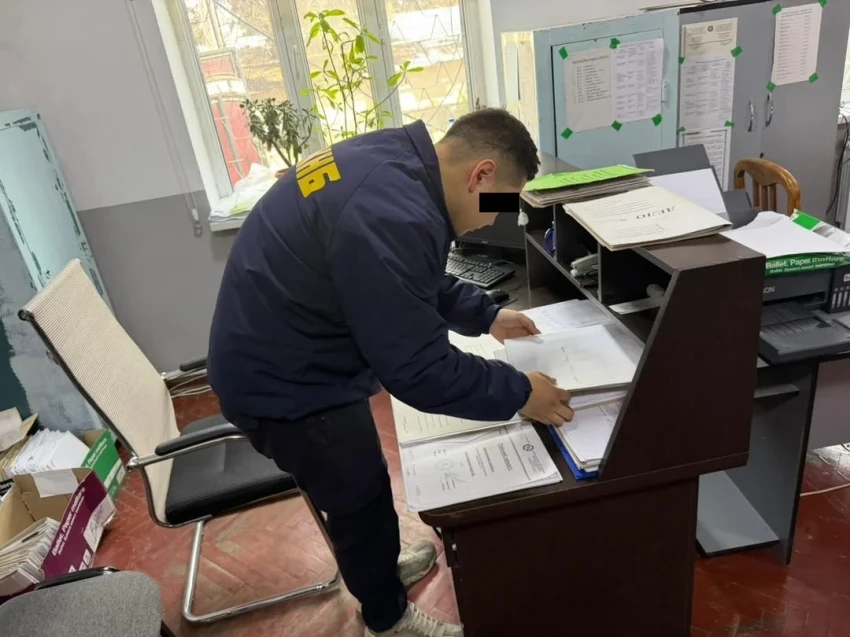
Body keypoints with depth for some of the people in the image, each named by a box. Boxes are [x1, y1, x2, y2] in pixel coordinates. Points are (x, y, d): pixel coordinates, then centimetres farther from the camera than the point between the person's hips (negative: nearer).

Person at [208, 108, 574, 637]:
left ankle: (380, 568, 55)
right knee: (361, 500, 13)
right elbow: (418, 368, -28)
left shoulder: (394, 162, -1)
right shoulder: (391, 217, -34)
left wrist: (486, 315, 14)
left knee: (357, 487, 28)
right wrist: (519, 393, -16)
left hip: (286, 352, 9)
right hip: (284, 382, -9)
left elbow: (418, 285, 14)